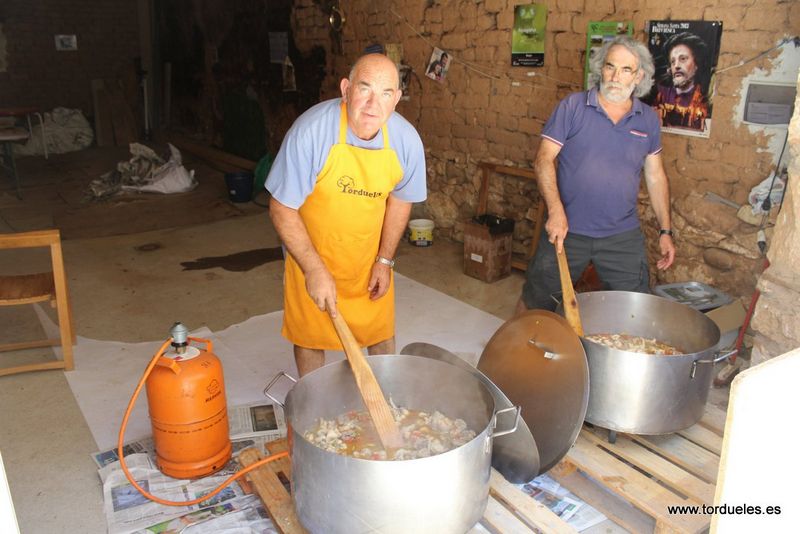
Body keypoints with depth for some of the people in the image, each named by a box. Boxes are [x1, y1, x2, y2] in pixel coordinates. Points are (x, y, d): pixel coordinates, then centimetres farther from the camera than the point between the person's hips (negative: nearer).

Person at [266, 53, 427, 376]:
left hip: (369, 257, 3)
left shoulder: (406, 140, -17)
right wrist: (315, 270, -24)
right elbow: (282, 208, -22)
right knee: (311, 336, 13)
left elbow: (400, 199, 1)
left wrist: (385, 259, 0)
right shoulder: (310, 131, -29)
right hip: (312, 254, -2)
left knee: (381, 332, 15)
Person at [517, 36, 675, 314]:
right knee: (534, 305, 10)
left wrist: (665, 231, 11)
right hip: (567, 230, -2)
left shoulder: (648, 119, 5)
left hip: (623, 237, 3)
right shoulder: (572, 106, -5)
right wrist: (555, 210, -23)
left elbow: (655, 176, 13)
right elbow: (543, 159, -10)